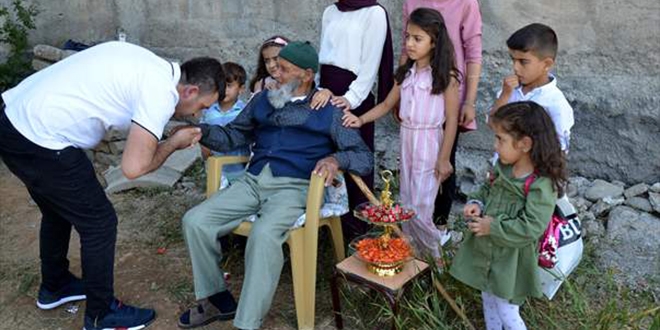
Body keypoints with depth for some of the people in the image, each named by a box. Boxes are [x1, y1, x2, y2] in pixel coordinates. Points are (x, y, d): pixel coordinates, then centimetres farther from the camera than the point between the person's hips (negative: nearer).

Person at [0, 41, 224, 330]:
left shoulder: (146, 64, 9)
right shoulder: (162, 92, -17)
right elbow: (133, 167, -20)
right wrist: (174, 143, -2)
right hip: (40, 143, -10)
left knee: (59, 211, 28)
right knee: (100, 223, 4)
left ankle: (54, 287, 48)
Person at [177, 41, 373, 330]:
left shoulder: (329, 111, 7)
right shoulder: (263, 100, 20)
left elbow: (365, 158, 3)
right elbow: (233, 136, 22)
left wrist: (336, 159, -18)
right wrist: (200, 130, 3)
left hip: (293, 187, -5)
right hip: (253, 181, 5)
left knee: (264, 234, -35)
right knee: (194, 221, -12)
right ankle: (217, 300, 4)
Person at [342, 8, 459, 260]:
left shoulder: (446, 77, -12)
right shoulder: (405, 74, 5)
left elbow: (452, 120, -12)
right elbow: (387, 105, 11)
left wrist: (444, 159, -13)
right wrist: (361, 119, -4)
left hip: (430, 144, -6)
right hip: (406, 141, 6)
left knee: (419, 208, -4)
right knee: (406, 205, 13)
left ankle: (440, 256, 19)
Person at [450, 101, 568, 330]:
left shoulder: (541, 185, -26)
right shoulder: (504, 167, -4)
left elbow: (531, 228, -29)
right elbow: (487, 189, 13)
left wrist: (493, 227, -24)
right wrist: (476, 203, -7)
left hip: (510, 261, -7)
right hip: (486, 251, 7)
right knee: (488, 300, 26)